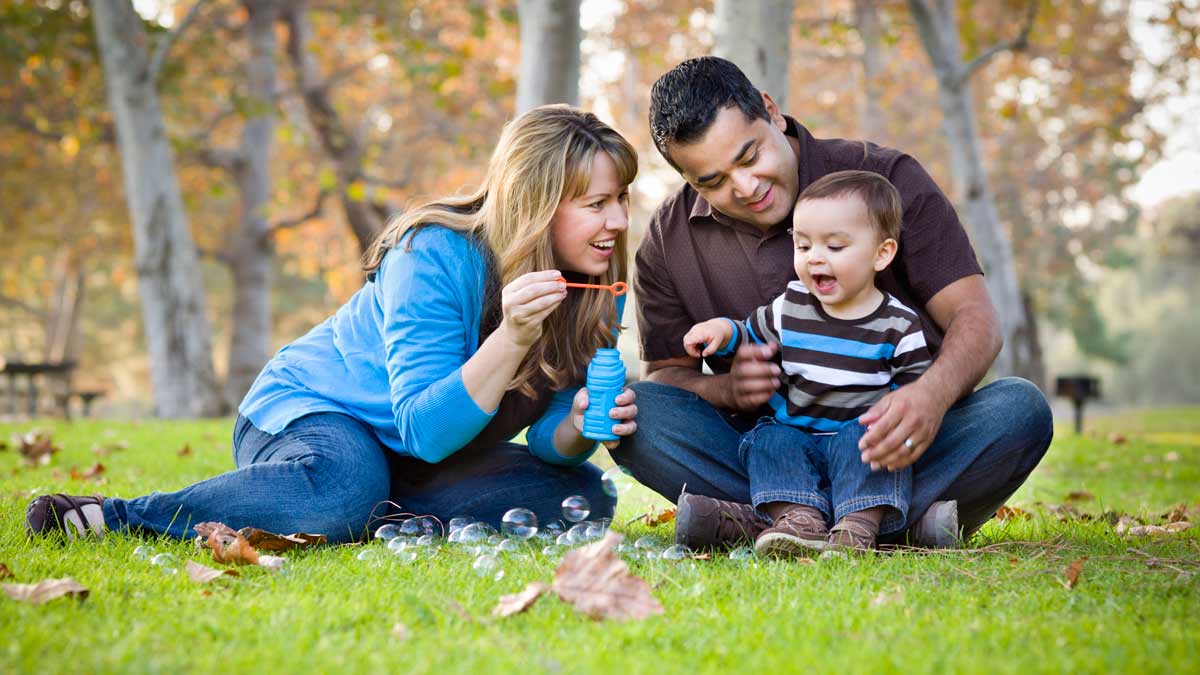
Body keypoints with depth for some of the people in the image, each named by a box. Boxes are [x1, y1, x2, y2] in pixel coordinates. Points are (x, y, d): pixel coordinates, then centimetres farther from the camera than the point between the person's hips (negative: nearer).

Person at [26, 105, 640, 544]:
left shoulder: (599, 289, -6)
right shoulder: (433, 256, -24)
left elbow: (550, 442, -7)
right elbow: (424, 428, -30)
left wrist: (579, 426, -31)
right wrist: (512, 336, -43)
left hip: (415, 462, 6)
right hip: (305, 413, -6)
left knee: (583, 496, -11)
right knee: (342, 488, -41)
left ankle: (378, 514, -15)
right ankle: (114, 517, -22)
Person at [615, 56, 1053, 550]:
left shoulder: (887, 180, -6)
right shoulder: (668, 240, 2)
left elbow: (975, 317, -11)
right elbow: (664, 375, 6)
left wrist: (933, 394, -34)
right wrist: (725, 389, -19)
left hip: (889, 451, -1)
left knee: (1020, 409, -28)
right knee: (631, 408, -24)